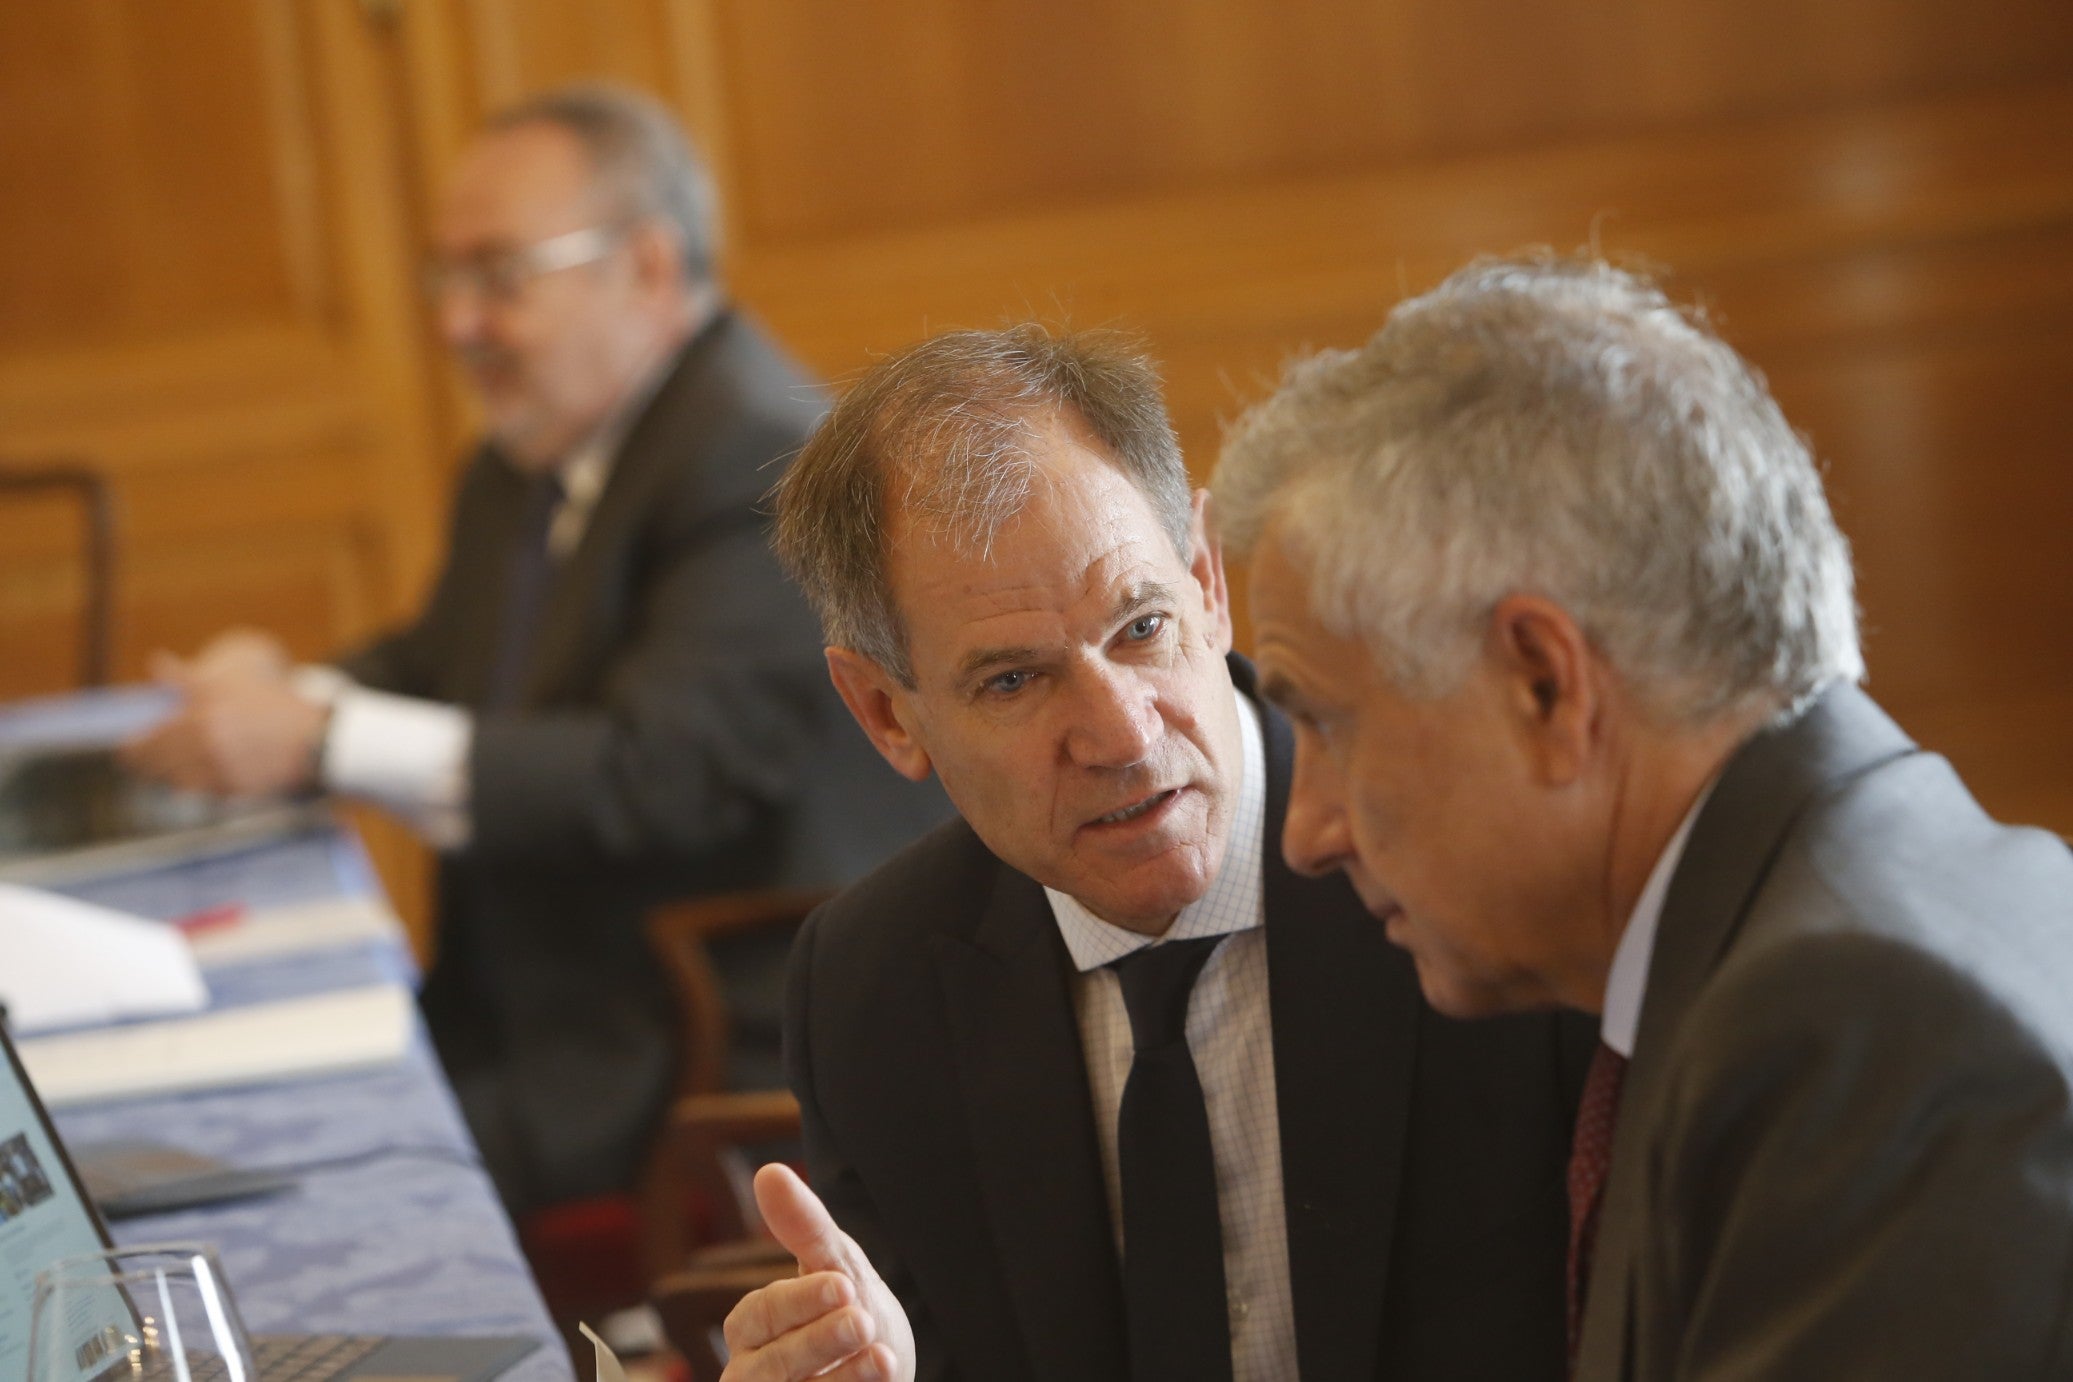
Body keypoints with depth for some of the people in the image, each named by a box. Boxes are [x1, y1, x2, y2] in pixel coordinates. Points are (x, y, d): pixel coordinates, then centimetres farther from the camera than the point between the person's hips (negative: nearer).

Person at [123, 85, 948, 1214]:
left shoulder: (764, 463, -18)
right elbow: (439, 662, 20)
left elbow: (667, 773, -26)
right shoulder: (532, 458, 13)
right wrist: (290, 694, -4)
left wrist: (325, 740, -24)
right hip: (541, 987, 9)